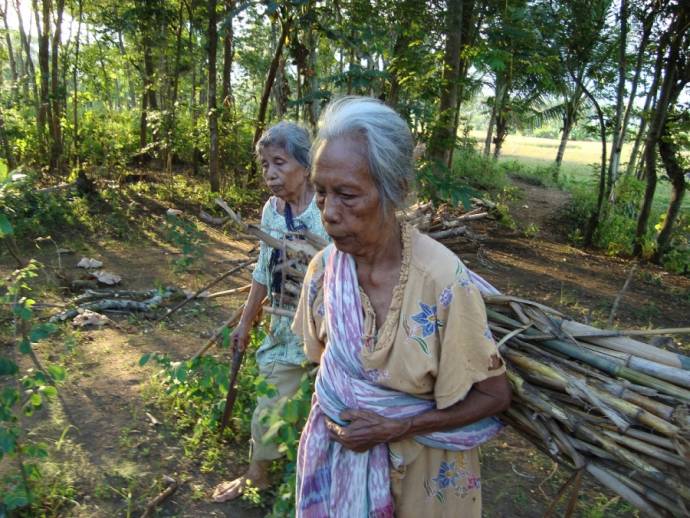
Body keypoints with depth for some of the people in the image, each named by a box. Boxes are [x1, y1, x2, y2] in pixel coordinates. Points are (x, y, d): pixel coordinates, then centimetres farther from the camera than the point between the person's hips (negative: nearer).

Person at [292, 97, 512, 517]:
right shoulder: (323, 268, -13)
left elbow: (494, 395, -16)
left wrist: (394, 428, -18)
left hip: (423, 464, -3)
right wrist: (335, 416, -5)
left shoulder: (444, 282, -27)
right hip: (342, 448, 4)